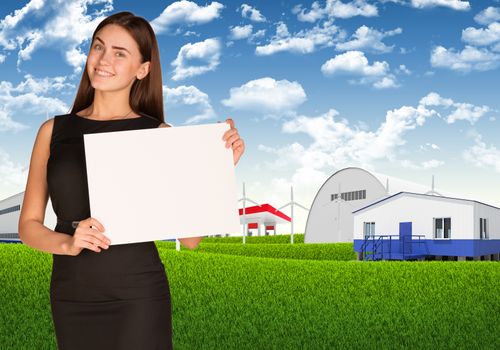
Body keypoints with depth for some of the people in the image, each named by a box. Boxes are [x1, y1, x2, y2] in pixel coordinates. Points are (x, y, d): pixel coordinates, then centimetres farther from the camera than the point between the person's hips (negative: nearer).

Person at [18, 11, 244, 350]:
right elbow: (29, 225, 4)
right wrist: (69, 244, -15)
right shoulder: (54, 130, 4)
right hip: (71, 298, 3)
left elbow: (190, 236, -4)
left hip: (138, 296, -2)